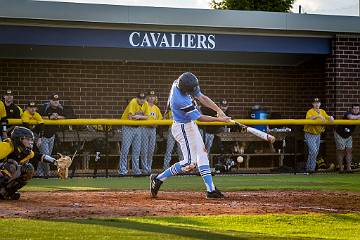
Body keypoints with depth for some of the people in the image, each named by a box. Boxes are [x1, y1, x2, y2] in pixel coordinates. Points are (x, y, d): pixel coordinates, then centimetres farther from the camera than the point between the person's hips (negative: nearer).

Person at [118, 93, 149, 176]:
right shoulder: (133, 103, -19)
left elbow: (146, 117, 1)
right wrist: (141, 117, -15)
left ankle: (136, 170, 14)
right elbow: (130, 117, -25)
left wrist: (139, 116, -19)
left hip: (138, 128, 6)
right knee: (125, 149, -9)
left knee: (137, 150, 8)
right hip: (128, 127, -6)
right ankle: (122, 170, -7)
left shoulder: (146, 104, 1)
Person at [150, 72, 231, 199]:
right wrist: (219, 119, -19)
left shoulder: (179, 83, -8)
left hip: (190, 125, 10)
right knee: (190, 162, -12)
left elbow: (202, 97, -2)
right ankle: (158, 178, -1)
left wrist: (219, 110, -11)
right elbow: (199, 117, -24)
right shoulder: (181, 100, -33)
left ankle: (211, 189, 14)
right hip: (183, 128, -10)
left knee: (202, 155, 11)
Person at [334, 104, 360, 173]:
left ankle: (348, 168, 3)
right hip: (339, 134, -6)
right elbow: (351, 117, -47)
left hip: (348, 136, 6)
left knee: (349, 150, 0)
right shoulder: (348, 113, -26)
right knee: (341, 151, -2)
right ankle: (341, 168, 5)